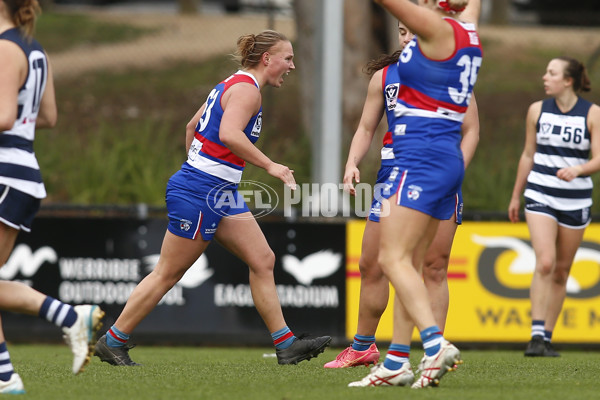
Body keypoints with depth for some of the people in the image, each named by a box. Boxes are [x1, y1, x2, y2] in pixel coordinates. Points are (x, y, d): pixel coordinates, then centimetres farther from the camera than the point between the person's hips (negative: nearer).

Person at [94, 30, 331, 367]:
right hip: (198, 193, -10)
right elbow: (229, 134, -31)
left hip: (222, 195, 10)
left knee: (263, 261, 3)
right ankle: (113, 342, 8)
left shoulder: (233, 85, 16)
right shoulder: (246, 89, -14)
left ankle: (286, 345, 3)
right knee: (169, 273, -1)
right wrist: (270, 166, -28)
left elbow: (192, 126, 24)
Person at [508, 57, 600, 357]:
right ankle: (536, 336, -18)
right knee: (545, 263, -17)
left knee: (562, 271, 6)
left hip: (576, 201, 0)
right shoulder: (537, 110, 2)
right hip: (541, 196, 0)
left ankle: (547, 337, 16)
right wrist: (516, 195, 17)